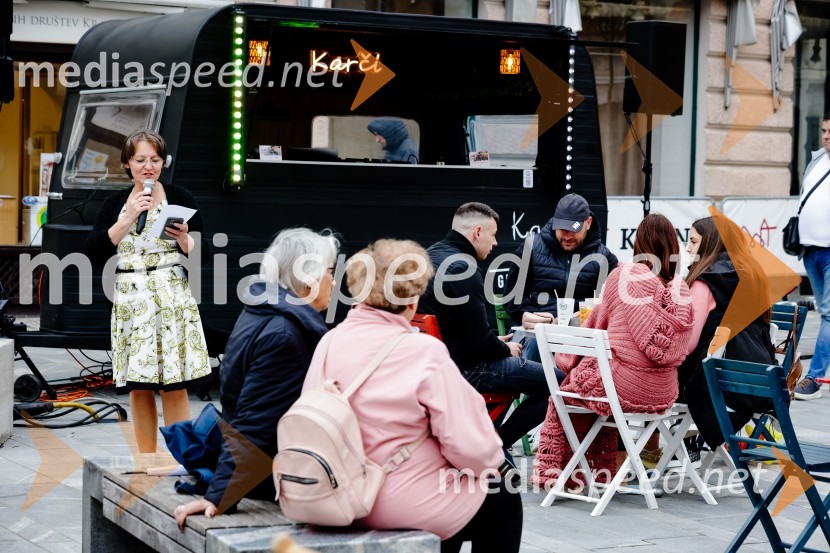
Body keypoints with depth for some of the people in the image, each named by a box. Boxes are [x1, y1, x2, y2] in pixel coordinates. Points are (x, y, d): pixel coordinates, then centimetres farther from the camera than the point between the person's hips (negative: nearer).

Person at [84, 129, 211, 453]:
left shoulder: (180, 199, 2)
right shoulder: (115, 204, 9)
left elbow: (203, 256, 2)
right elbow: (93, 253, -3)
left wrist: (184, 239, -18)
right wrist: (127, 218, -9)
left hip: (172, 300, -3)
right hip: (130, 302, 3)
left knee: (174, 387, -6)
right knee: (139, 388, 5)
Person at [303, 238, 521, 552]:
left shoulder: (329, 343, -3)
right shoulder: (423, 352, -20)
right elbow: (470, 447, -20)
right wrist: (491, 460, 2)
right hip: (410, 507, -7)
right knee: (504, 499, 21)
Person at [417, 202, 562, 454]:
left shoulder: (431, 255, 10)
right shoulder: (463, 267, -19)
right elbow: (480, 340, -20)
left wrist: (496, 344, 18)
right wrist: (506, 349, 0)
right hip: (464, 368, -10)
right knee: (557, 382, -10)